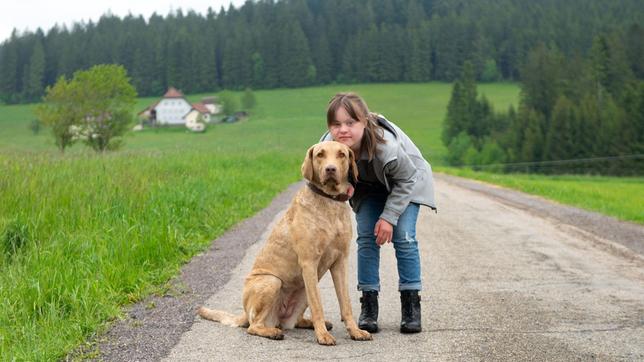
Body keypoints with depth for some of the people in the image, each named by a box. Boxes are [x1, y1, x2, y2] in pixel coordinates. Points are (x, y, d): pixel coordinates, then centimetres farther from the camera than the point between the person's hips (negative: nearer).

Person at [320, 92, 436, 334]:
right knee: (366, 238, -7)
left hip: (407, 180, -3)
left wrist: (389, 216, -24)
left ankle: (411, 306, -4)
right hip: (369, 185, 4)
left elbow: (406, 180, -23)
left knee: (403, 236, -14)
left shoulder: (386, 145, -42)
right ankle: (368, 306, 1)